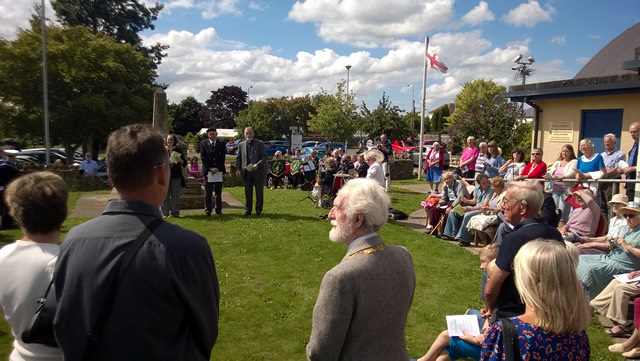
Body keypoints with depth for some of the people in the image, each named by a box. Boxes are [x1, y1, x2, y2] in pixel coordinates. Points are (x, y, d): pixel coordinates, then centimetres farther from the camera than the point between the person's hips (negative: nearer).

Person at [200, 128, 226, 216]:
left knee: (218, 192, 5)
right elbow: (203, 157, -2)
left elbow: (222, 158, 2)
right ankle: (208, 210, 9)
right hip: (207, 171, -1)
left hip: (219, 171, 1)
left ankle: (218, 209, 13)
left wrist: (217, 168, -10)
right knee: (208, 193, 1)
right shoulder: (203, 143, 5)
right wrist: (210, 168, -11)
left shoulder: (221, 144, 7)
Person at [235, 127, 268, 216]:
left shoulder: (260, 144, 0)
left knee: (259, 192, 4)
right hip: (247, 172, 2)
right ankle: (247, 210, 17)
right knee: (248, 192, 7)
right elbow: (238, 158, 12)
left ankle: (258, 210, 15)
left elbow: (264, 156, -4)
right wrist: (238, 169, -2)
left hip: (258, 171, -2)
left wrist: (258, 164, -19)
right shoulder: (241, 145, 10)